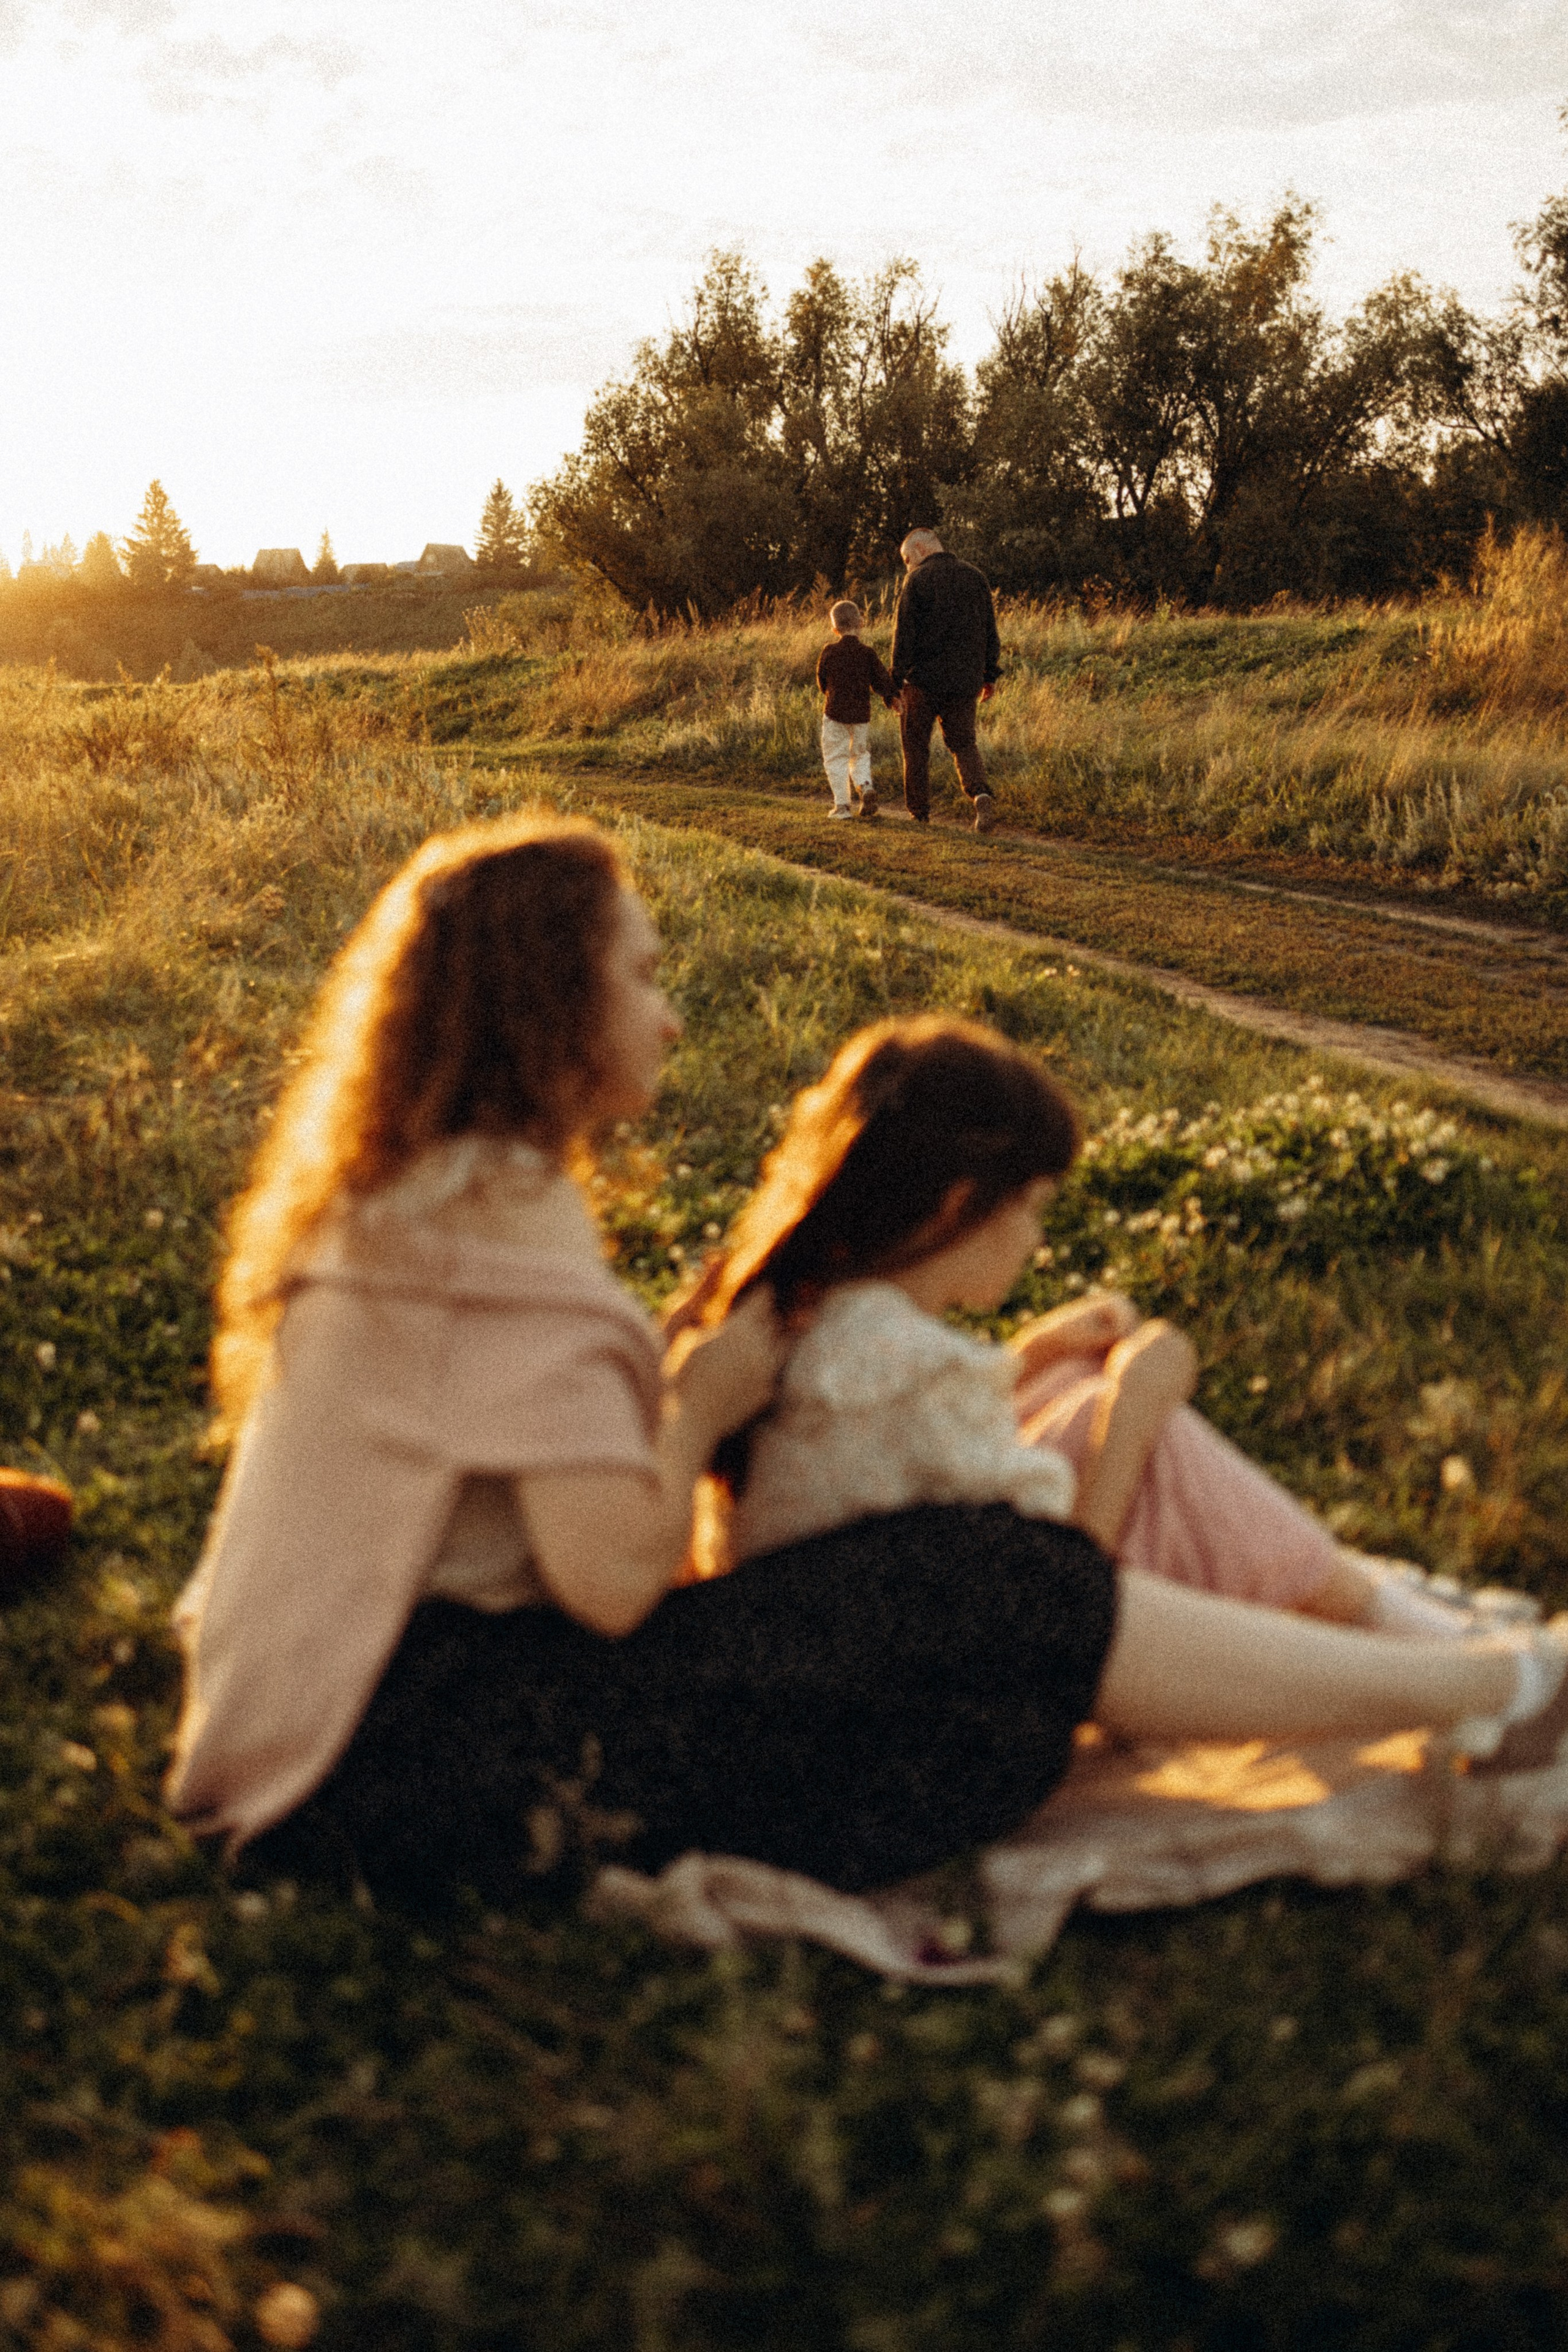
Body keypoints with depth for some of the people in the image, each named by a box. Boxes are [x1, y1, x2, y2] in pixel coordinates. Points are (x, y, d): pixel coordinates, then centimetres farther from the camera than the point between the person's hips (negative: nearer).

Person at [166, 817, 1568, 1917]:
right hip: (416, 1756, -10)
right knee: (993, 1599, -14)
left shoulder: (420, 1190, 13)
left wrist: (681, 1396, 5)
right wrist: (704, 1408, -6)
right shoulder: (501, 1218, -18)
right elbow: (613, 1572, -23)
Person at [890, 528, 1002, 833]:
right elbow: (990, 631, 11)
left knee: (915, 744, 10)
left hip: (924, 678, -4)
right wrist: (990, 675, 17)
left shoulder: (918, 581, -7)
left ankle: (919, 811, 13)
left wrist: (897, 681, -7)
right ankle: (981, 794, -14)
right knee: (964, 743, 12)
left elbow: (904, 635, -10)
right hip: (965, 679, 4)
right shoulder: (974, 577, 9)